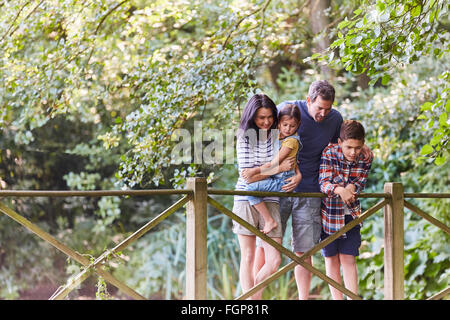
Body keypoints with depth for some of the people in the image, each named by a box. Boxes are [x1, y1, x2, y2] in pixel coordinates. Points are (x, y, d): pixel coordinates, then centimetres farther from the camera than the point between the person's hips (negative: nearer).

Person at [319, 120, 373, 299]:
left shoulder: (366, 159, -11)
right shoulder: (329, 154, -20)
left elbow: (360, 184, -11)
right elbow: (323, 182, -28)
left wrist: (352, 187, -34)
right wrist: (339, 190, -48)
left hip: (351, 213, 1)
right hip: (329, 214, -1)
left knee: (348, 258, -2)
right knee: (331, 258, 7)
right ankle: (337, 298, 15)